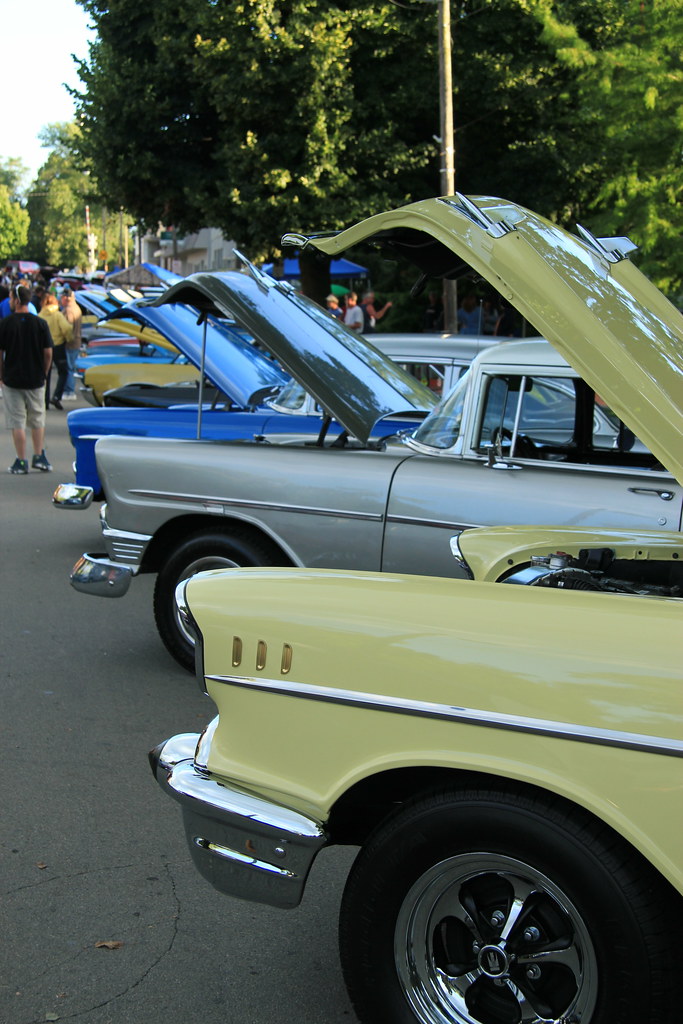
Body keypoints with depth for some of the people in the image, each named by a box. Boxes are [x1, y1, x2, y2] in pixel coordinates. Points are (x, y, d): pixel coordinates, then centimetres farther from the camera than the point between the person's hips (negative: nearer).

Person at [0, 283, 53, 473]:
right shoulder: (40, 323, -3)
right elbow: (48, 352, -2)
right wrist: (43, 374, 10)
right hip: (36, 381, 2)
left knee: (17, 423, 3)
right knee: (38, 420, 15)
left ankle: (21, 461, 4)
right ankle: (39, 456, 15)